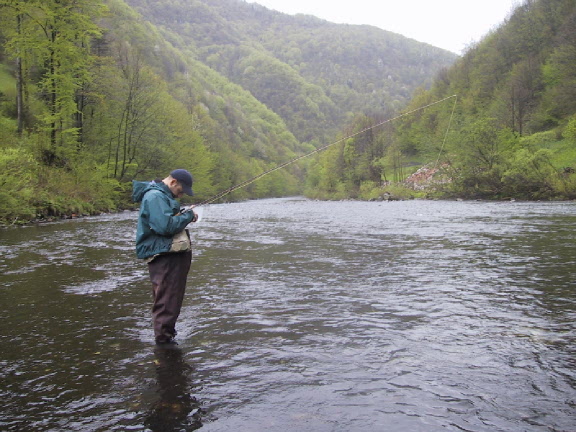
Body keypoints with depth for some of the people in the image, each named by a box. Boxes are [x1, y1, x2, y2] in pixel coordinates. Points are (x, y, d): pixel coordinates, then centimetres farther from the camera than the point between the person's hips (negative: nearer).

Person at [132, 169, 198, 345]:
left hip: (173, 253, 11)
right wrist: (188, 216, -13)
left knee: (173, 299, 17)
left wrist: (183, 215, 7)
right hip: (163, 255, -11)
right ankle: (164, 340, 1)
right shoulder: (155, 196, -15)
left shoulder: (163, 195, 20)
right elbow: (165, 226, -25)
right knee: (166, 301, -6)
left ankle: (167, 334, 28)